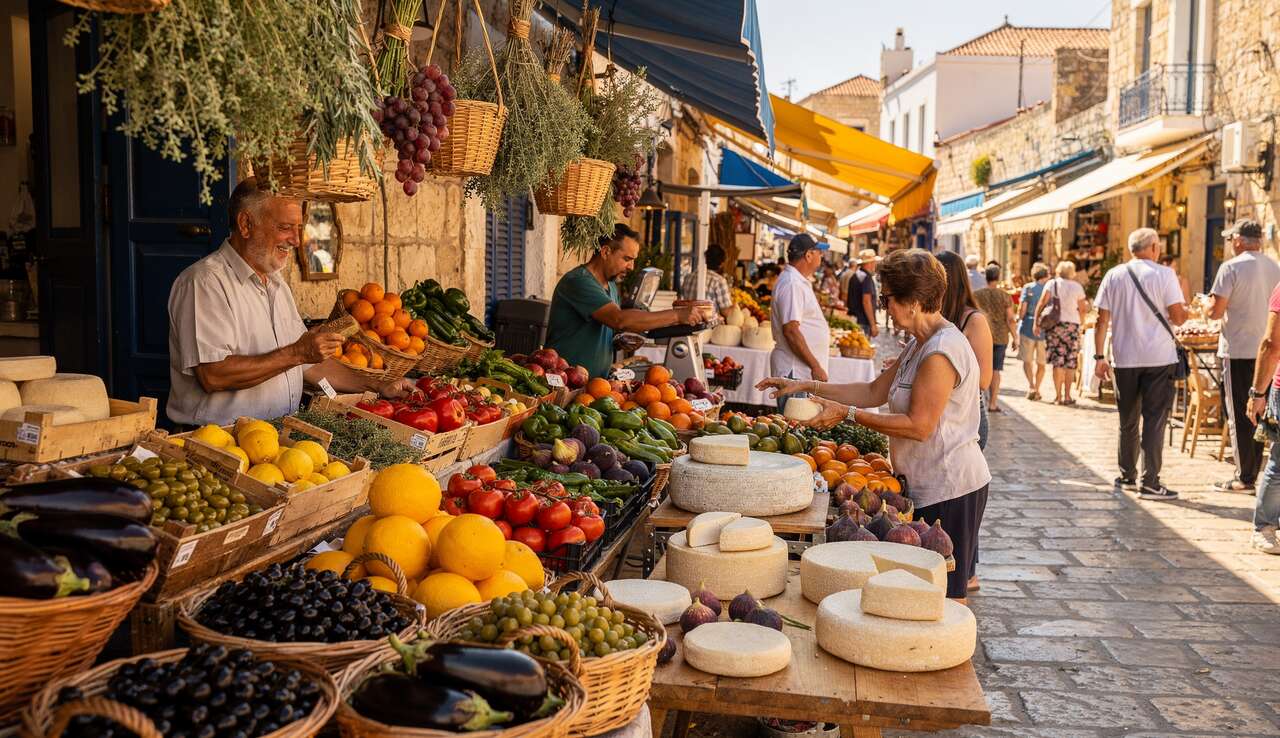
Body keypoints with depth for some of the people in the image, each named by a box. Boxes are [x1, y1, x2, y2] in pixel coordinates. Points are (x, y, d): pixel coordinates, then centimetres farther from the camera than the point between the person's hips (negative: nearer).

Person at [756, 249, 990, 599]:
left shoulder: (941, 351, -21)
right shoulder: (920, 344, 13)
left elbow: (919, 426, -23)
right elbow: (874, 392, 14)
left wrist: (847, 413, -19)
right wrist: (807, 385, 8)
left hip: (950, 488, -10)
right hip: (935, 484, 10)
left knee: (945, 594, -2)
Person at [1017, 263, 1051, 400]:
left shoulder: (1028, 287, -1)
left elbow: (1022, 308, -7)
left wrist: (1019, 320, 7)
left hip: (1028, 326, -2)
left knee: (1027, 360, 4)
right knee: (1041, 362, 12)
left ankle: (1031, 386, -15)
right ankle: (1037, 389, 15)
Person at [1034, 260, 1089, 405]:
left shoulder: (1051, 283, 1)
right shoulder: (1077, 286, 5)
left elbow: (1042, 303, -9)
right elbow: (1083, 309, 8)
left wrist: (1036, 322, -8)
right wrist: (1081, 323, 24)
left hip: (1054, 324, 0)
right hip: (1072, 323, 0)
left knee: (1057, 361, 1)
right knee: (1070, 362, 6)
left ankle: (1058, 396, -1)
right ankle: (1067, 396, 5)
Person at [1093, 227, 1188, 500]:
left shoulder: (1113, 276, 4)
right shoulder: (1164, 274, -5)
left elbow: (1102, 320, 3)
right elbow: (1178, 317, -8)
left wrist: (1099, 357, 7)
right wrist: (1188, 311, 16)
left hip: (1124, 359, 3)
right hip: (1158, 358, -3)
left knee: (1128, 422, 15)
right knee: (1154, 421, 0)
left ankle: (1127, 476, 24)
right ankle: (1150, 483, -2)